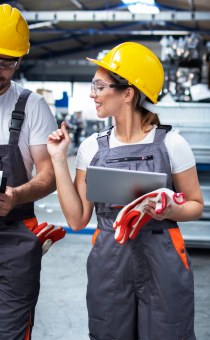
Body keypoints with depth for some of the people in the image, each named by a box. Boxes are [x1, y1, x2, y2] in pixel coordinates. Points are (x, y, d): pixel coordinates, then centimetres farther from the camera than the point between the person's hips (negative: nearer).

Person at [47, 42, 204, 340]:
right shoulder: (92, 147, 4)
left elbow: (196, 206, 4)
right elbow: (77, 219, 1)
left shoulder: (170, 144, -5)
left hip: (162, 262, -2)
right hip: (109, 264, 3)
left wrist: (169, 211, -17)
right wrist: (59, 160, -1)